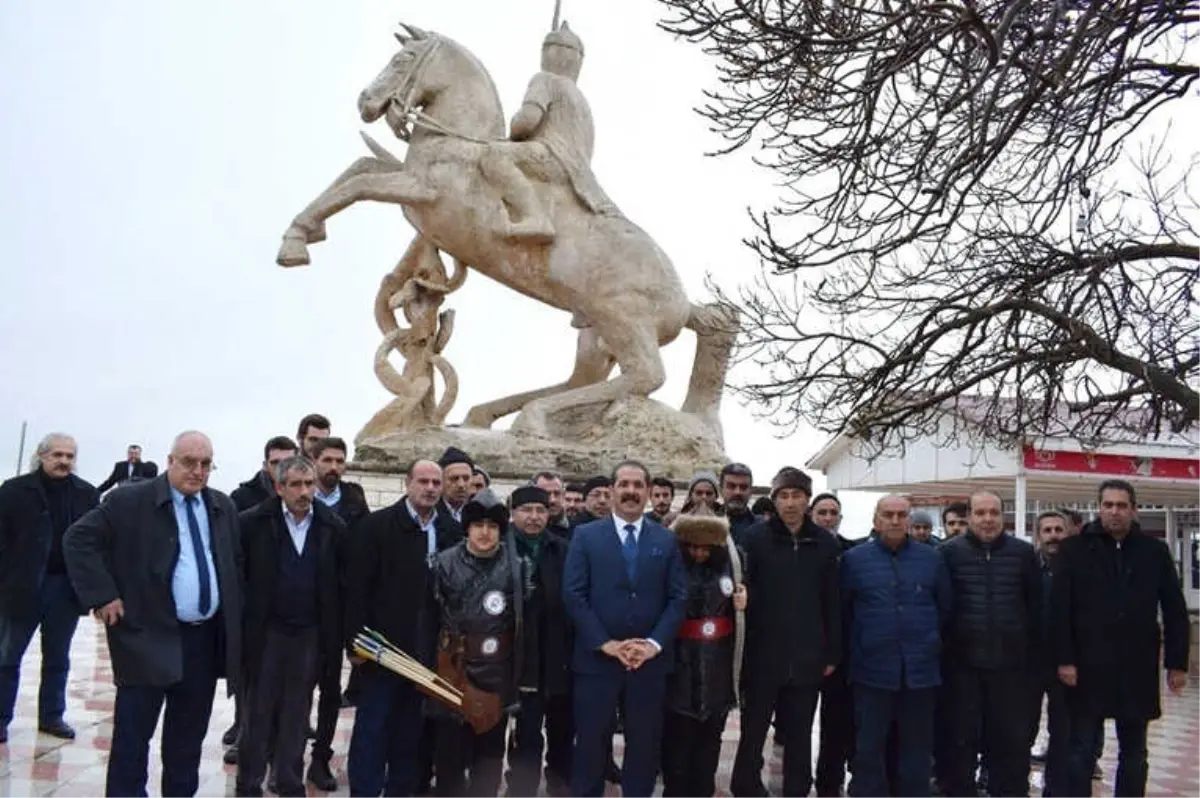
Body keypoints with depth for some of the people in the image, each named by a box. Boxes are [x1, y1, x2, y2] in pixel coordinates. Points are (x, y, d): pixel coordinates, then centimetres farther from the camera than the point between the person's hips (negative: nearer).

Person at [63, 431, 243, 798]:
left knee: (189, 736, 15)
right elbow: (79, 538, -8)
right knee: (132, 735, 3)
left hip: (207, 638, 5)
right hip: (149, 637, -4)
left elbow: (236, 561, 19)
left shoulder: (223, 507, 9)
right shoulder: (131, 501, -7)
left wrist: (234, 614, 11)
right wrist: (102, 595, -13)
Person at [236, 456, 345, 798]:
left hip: (311, 634, 2)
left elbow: (340, 583, 0)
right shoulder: (252, 522, -7)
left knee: (297, 714, 13)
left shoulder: (333, 527, -2)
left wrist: (336, 635, -1)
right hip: (265, 632, -1)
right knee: (257, 712, 9)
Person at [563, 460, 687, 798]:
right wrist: (606, 643, -12)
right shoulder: (585, 535, 1)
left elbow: (678, 598, 3)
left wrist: (654, 643, -10)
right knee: (590, 743, 6)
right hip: (597, 657, -1)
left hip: (650, 660, 2)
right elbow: (573, 595, -5)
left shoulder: (667, 540, 7)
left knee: (644, 744, 10)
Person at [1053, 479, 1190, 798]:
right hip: (1088, 668, -2)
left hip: (1138, 670, 2)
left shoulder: (1155, 551, 5)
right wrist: (1065, 659, -10)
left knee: (1134, 753, 13)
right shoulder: (1074, 549, -1)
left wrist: (1177, 662, 2)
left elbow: (1175, 612, 7)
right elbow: (1060, 609, -4)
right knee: (1081, 752, 4)